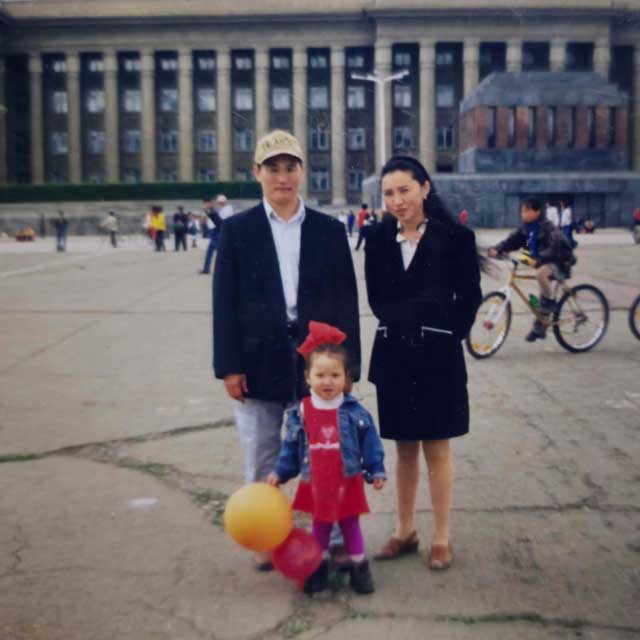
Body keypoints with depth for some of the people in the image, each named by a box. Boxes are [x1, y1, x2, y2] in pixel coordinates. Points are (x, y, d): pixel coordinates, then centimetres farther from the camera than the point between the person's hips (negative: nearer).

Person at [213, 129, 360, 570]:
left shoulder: (330, 231, 3)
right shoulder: (237, 230, 1)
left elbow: (346, 302, 3)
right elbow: (225, 302, -2)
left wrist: (347, 365, -1)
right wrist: (228, 366, -7)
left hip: (316, 363, 0)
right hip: (258, 363, 0)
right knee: (262, 461, 11)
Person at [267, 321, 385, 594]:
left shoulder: (354, 412, -11)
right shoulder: (299, 413, -8)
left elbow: (370, 443, -5)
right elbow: (291, 447, 0)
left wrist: (376, 471, -8)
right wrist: (279, 472, -2)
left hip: (347, 482, -1)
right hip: (315, 483, 2)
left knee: (350, 525, 13)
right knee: (320, 525, 18)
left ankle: (359, 567, 28)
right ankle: (320, 567, 33)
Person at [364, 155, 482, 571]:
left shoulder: (454, 236, -7)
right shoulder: (379, 239, 3)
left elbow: (469, 296, -2)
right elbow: (376, 297, 11)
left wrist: (448, 335, -5)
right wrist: (399, 326, 1)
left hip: (437, 354, -3)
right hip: (394, 353, 4)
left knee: (436, 448, 6)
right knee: (404, 448, 14)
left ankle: (442, 538, 19)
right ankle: (405, 532, 27)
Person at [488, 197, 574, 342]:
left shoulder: (548, 227, -22)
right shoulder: (525, 227, -1)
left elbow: (555, 248, -34)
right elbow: (512, 240, -6)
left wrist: (537, 259, -45)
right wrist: (496, 250, -23)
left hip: (559, 262, -8)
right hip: (543, 263, 8)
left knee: (540, 273, -37)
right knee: (543, 292, 13)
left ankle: (550, 302, -15)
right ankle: (540, 328, 25)